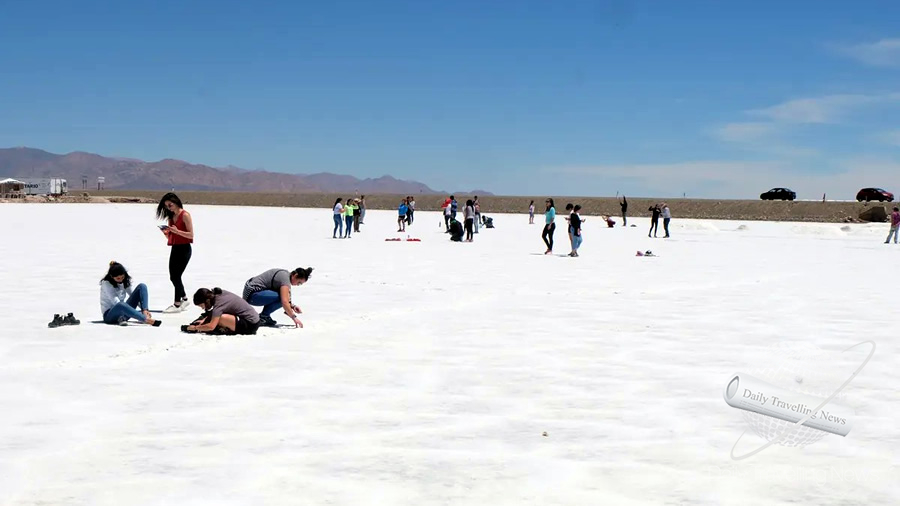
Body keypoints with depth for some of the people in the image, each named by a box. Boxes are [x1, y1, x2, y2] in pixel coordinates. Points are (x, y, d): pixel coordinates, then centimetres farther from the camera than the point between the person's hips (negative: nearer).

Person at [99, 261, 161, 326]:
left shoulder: (125, 281, 6)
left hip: (124, 311, 6)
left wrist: (145, 309, -17)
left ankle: (146, 316, -30)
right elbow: (116, 302, -23)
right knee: (121, 305, -44)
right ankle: (146, 320, -49)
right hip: (109, 315, -6)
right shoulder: (106, 284, -13)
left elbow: (134, 295, 2)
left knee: (142, 286, -11)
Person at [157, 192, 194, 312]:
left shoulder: (185, 215, -10)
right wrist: (166, 233, -6)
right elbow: (170, 237, 15)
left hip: (184, 249, -8)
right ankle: (184, 299, 27)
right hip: (175, 248, 8)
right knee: (173, 277, 11)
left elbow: (191, 235, -14)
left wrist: (177, 231, -23)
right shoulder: (171, 217, 12)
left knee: (176, 276, -7)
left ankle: (177, 304, 1)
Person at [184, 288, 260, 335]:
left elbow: (211, 326, -28)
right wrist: (204, 319, 9)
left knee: (221, 318, -29)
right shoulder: (219, 293, 2)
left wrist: (195, 328, -16)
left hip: (251, 325, -9)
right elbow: (214, 312, 21)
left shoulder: (219, 303, -21)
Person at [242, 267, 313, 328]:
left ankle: (264, 316, 6)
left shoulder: (285, 274, 10)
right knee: (281, 298, -23)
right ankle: (262, 316, -10)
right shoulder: (285, 278, -19)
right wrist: (294, 318, -28)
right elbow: (284, 302, -30)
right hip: (252, 294, -10)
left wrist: (292, 306, 0)